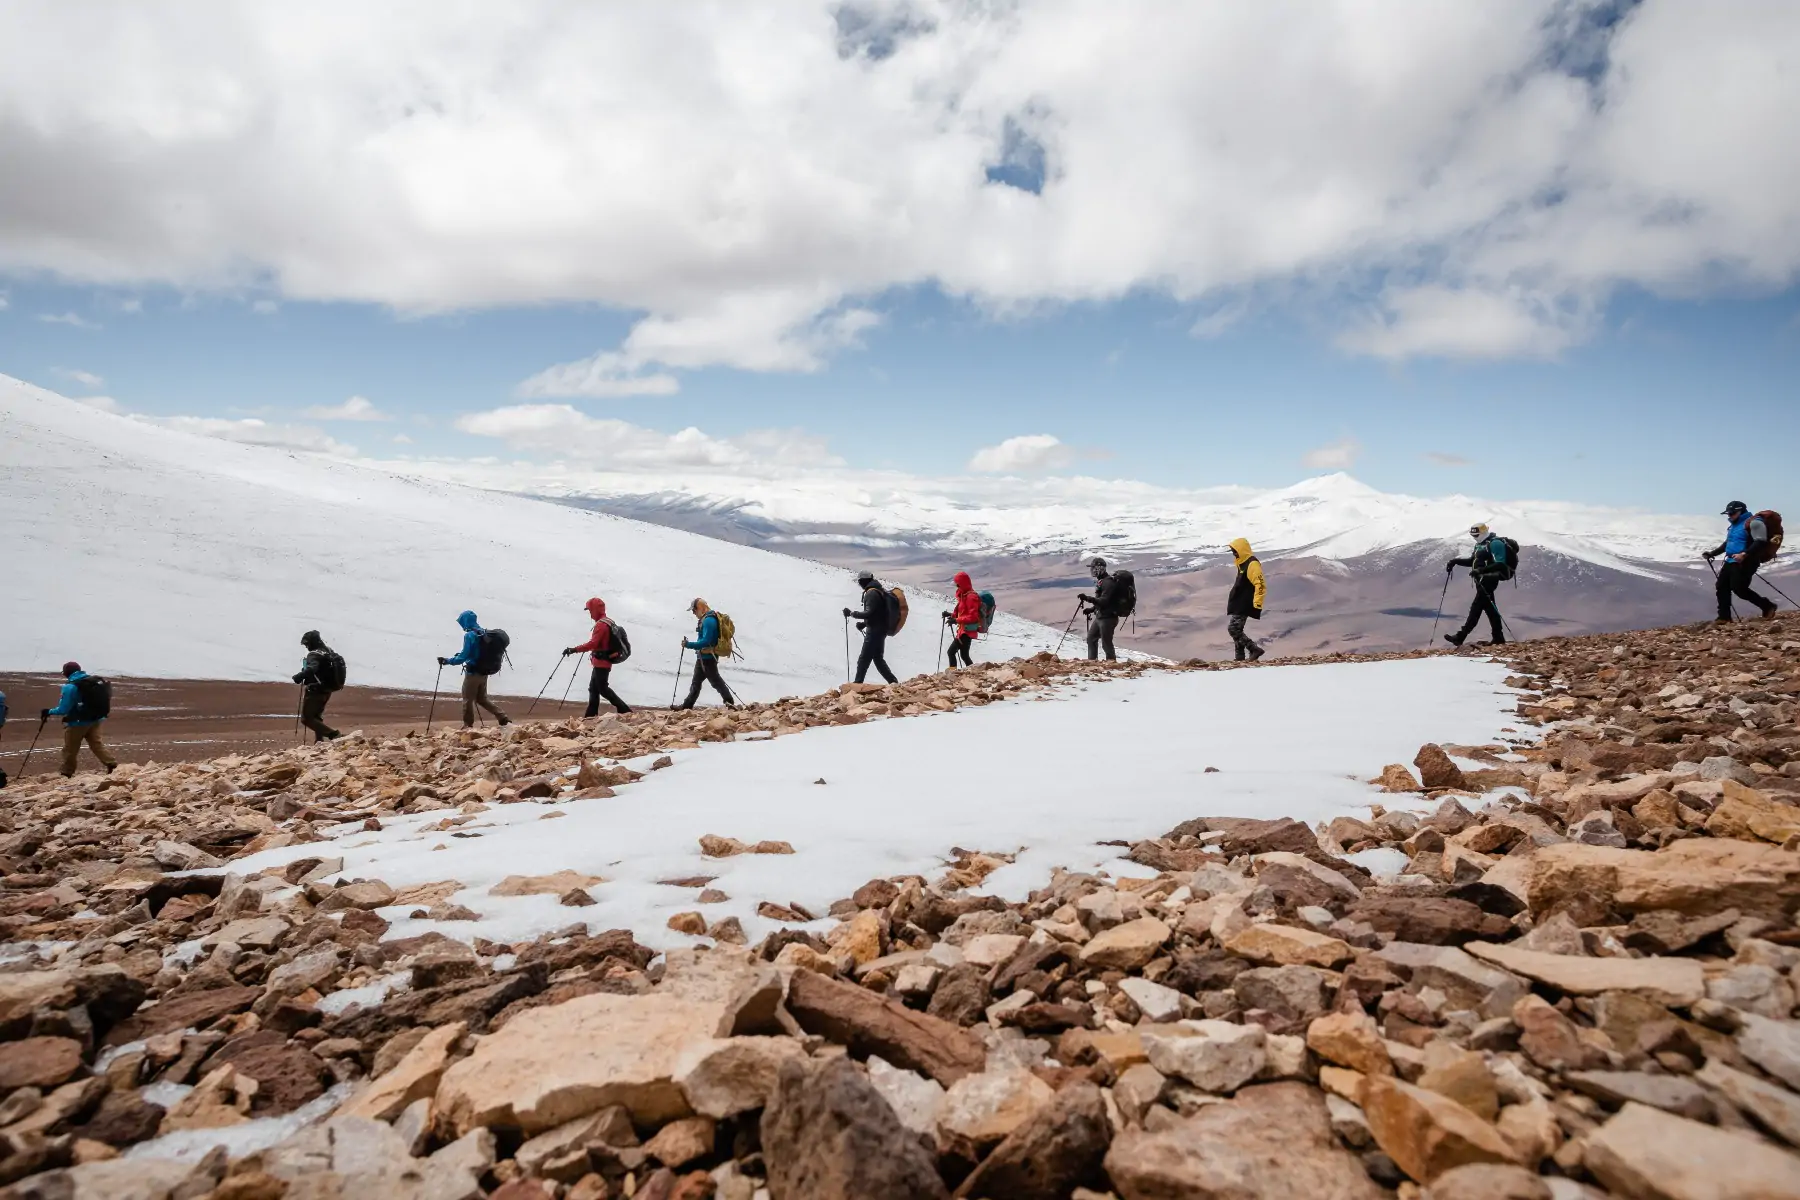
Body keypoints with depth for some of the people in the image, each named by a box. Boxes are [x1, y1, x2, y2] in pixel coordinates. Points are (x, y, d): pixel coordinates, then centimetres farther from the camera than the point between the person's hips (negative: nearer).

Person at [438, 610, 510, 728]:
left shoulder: (469, 635, -18)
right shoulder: (484, 633, 6)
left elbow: (463, 657, -20)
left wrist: (448, 661, -13)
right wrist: (461, 654, 26)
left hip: (473, 672, -8)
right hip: (483, 671, 8)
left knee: (467, 699, 8)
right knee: (482, 699, 19)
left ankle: (468, 725, 16)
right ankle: (503, 718, 12)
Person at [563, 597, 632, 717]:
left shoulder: (601, 625, -20)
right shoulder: (608, 622, 12)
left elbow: (593, 643, -30)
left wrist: (574, 649, -33)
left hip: (601, 663, -10)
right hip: (602, 662, 10)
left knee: (603, 689, -4)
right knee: (593, 688, 12)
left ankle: (624, 710, -4)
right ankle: (591, 715, 13)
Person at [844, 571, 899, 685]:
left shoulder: (871, 593, -16)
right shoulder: (880, 591, 14)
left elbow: (869, 613, -24)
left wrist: (852, 613, -17)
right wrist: (864, 623, 12)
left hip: (874, 632, -10)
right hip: (881, 630, 10)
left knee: (863, 659, -4)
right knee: (878, 659, 16)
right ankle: (893, 682, 14)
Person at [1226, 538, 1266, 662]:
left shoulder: (1252, 564, -16)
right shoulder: (1243, 563, 16)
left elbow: (1260, 584, -23)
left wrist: (1257, 603, -27)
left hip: (1244, 605, -10)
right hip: (1239, 604, 10)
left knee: (1233, 628, -14)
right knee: (1236, 629, 10)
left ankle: (1255, 649, -12)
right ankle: (1240, 656, 13)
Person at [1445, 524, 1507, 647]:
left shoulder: (1495, 543, -13)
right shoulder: (1480, 544, 17)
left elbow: (1499, 564, -21)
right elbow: (1472, 561, 26)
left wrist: (1480, 570, -30)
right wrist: (1455, 561, 11)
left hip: (1488, 580, -10)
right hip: (1481, 580, 10)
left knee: (1476, 607, -11)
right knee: (1489, 607, 11)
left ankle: (1460, 637, -14)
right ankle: (1498, 638, 16)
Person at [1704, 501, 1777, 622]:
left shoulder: (1753, 522, -10)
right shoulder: (1734, 525, 21)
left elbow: (1760, 542, -21)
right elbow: (1727, 543, 33)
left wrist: (1744, 554, -31)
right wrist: (1712, 553, 25)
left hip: (1745, 562, -10)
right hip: (1731, 561, 10)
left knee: (1739, 589, -14)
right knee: (1722, 586, 3)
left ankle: (1768, 606, 3)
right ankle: (1724, 617, 4)